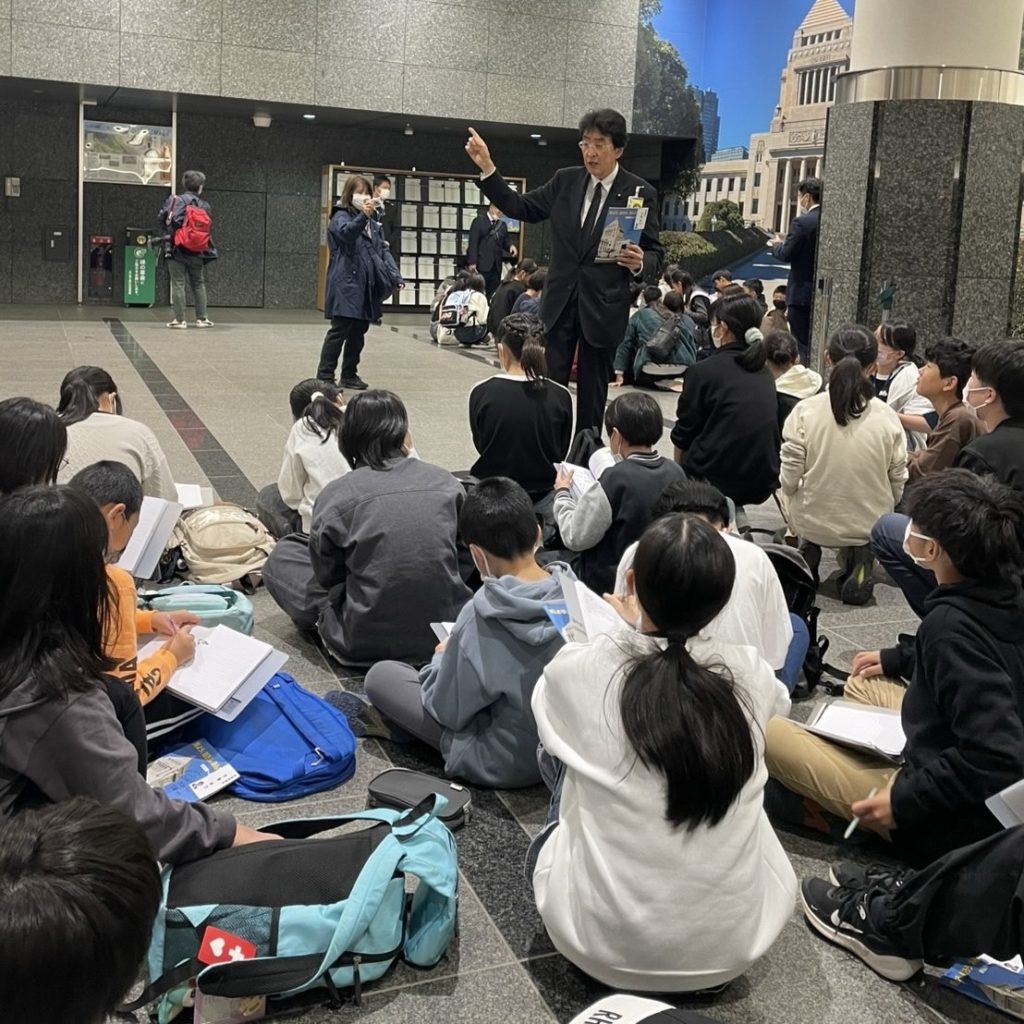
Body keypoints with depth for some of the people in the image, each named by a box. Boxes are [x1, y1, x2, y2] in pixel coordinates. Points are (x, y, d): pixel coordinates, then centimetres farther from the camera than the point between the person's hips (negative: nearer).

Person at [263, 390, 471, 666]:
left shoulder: (336, 495, -9)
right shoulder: (447, 483, -2)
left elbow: (327, 575, 1)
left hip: (365, 646, -2)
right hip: (446, 637, 3)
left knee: (283, 555, 16)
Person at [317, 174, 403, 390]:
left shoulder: (371, 221, 20)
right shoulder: (341, 217, -2)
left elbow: (382, 250, 18)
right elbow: (346, 232, -25)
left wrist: (395, 275, 5)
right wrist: (362, 216, -43)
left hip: (366, 286, 7)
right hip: (346, 285, -7)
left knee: (358, 333, 11)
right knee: (340, 331, -8)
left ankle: (349, 375, 21)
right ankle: (325, 377, -4)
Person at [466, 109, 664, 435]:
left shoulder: (640, 193, -5)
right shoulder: (566, 180, 4)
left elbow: (655, 254, -2)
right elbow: (522, 208, 8)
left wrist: (640, 263, -25)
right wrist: (487, 168, 0)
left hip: (603, 306, -2)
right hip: (560, 300, 3)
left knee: (592, 392, 8)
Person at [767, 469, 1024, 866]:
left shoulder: (950, 623, -30)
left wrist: (905, 801, -26)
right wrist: (899, 660, 21)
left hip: (953, 821, -9)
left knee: (766, 731, -12)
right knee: (862, 685, 26)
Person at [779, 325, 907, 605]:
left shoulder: (805, 411, -16)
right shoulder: (887, 417, -12)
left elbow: (789, 481, -12)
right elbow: (897, 487, -4)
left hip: (812, 523, 0)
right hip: (869, 526, 0)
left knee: (788, 494, 30)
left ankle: (807, 550, 12)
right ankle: (860, 557, 9)